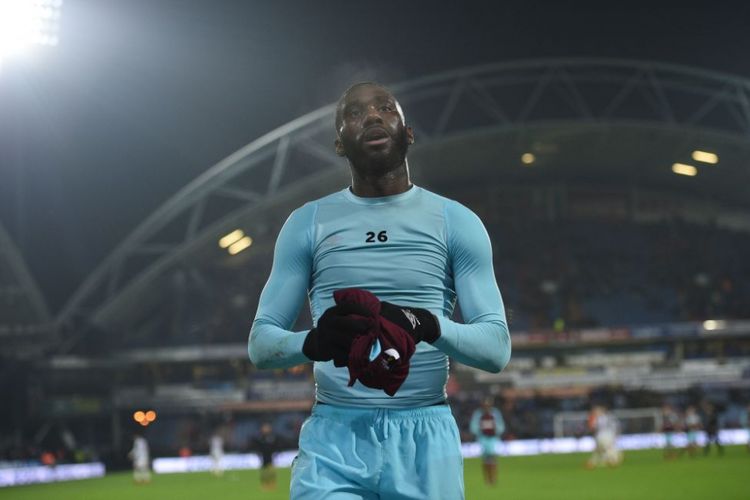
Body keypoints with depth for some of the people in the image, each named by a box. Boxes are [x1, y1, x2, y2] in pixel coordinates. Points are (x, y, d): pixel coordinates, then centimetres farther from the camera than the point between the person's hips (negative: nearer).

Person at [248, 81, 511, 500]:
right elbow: (261, 341, 6)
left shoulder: (455, 222, 6)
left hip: (425, 438, 0)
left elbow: (497, 346, 0)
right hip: (334, 438, 0)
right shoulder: (308, 224, 9)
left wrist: (429, 326, -22)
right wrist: (313, 342, -18)